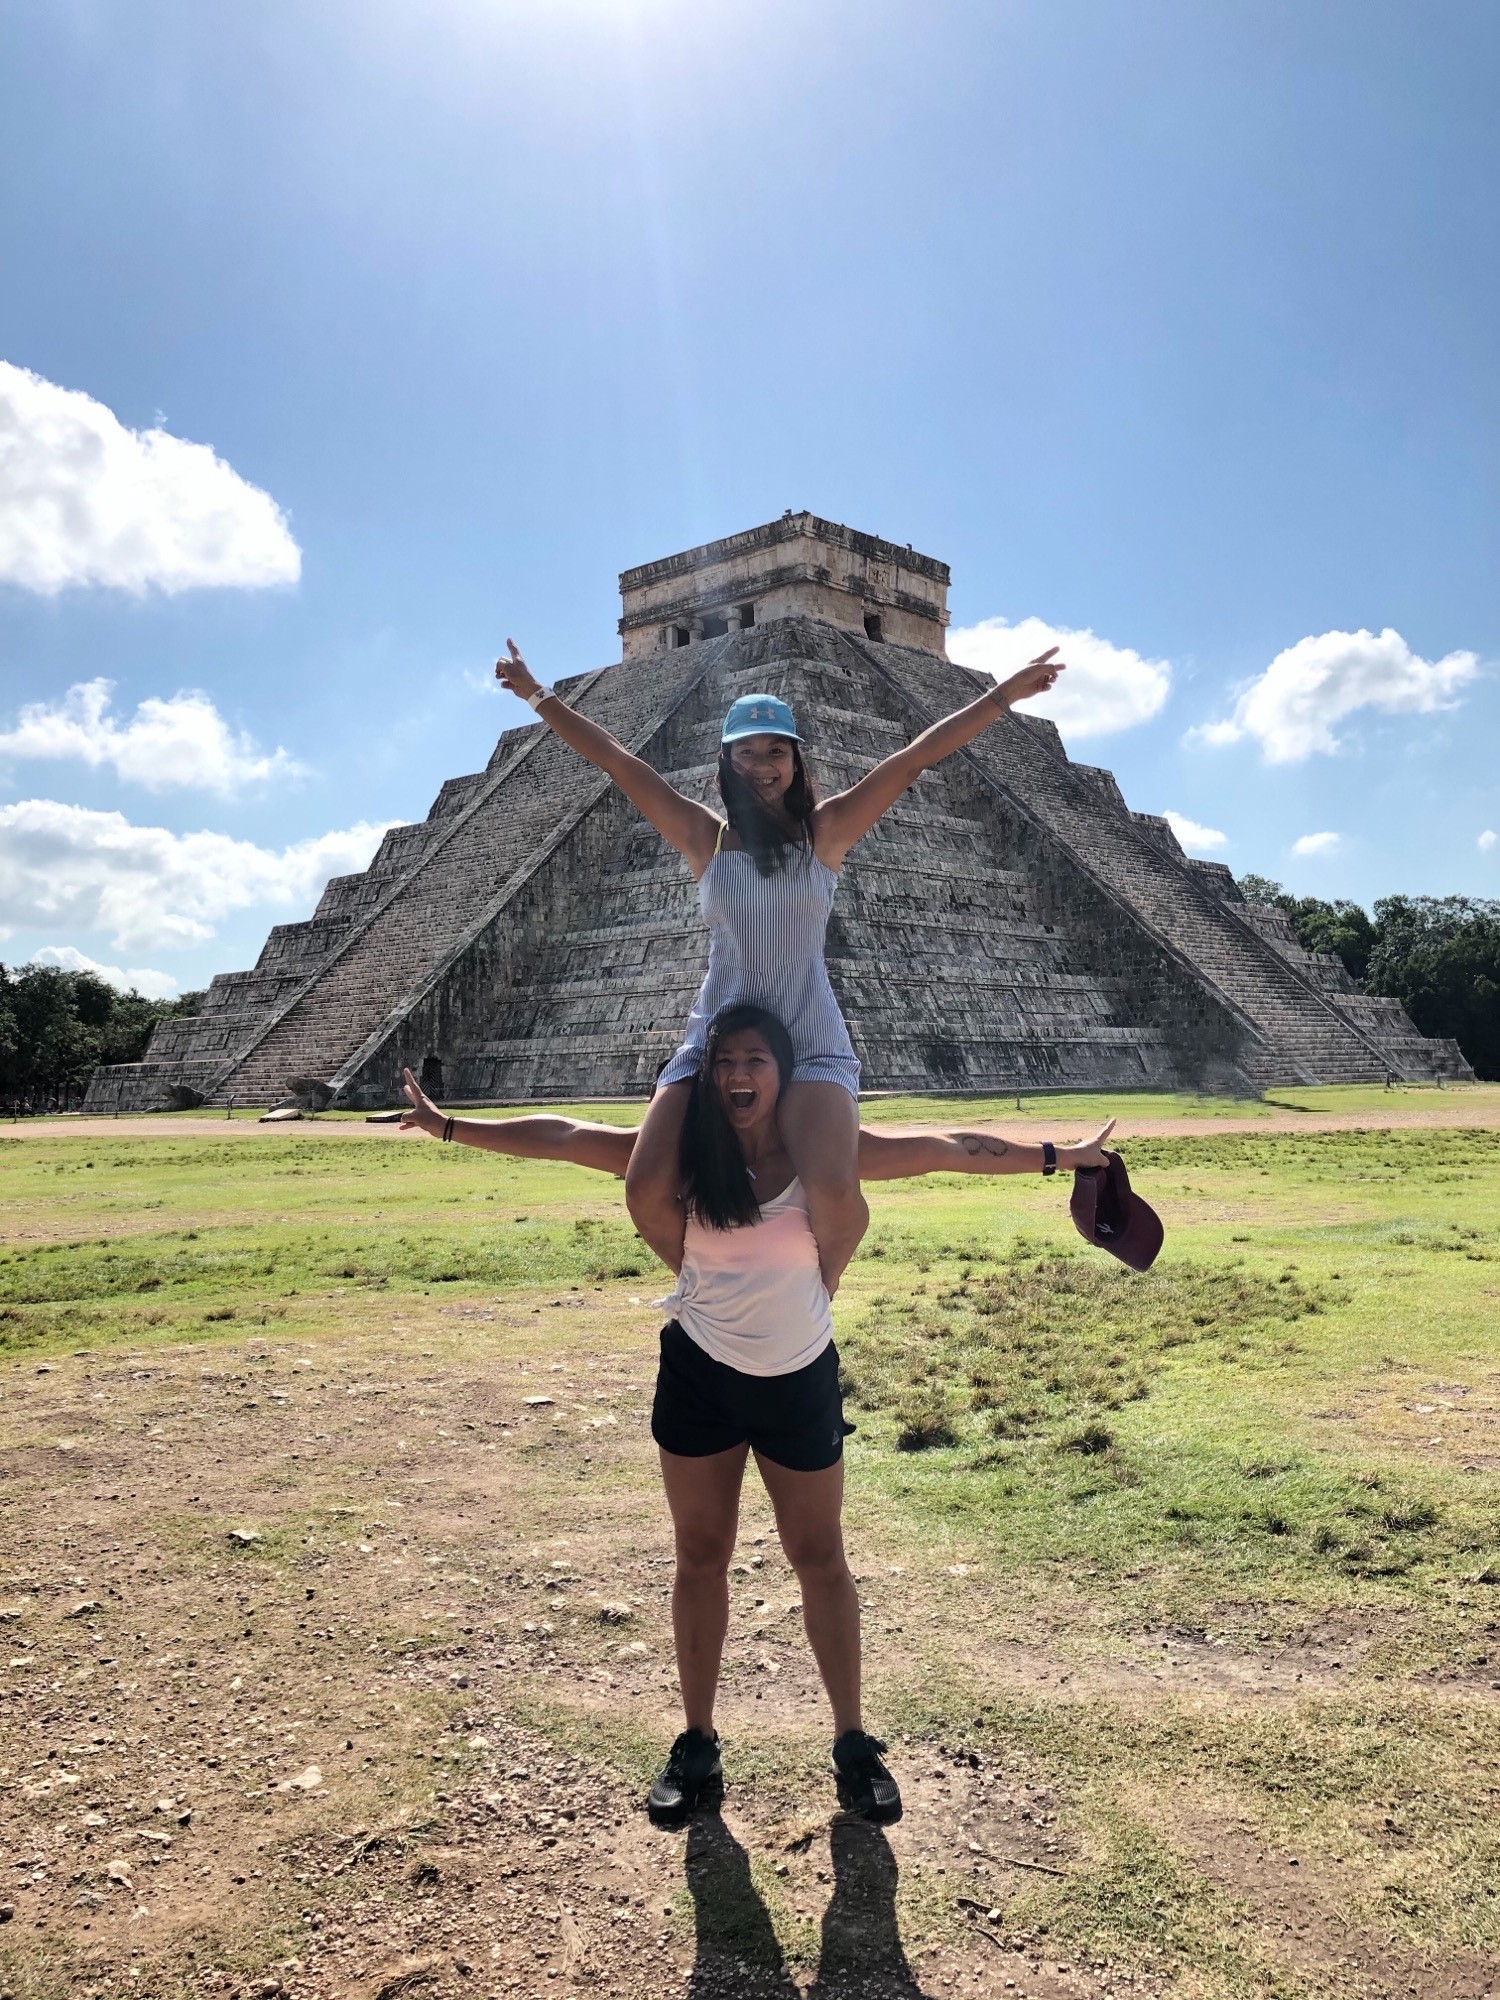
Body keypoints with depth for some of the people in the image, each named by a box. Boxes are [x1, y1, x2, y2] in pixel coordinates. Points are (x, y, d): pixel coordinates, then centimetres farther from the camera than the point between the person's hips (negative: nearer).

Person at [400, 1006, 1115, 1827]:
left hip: (799, 1383, -1)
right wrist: (446, 1125, -6)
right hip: (699, 1378, 1)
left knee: (820, 1560, 9)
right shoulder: (684, 1155, -8)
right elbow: (561, 1137, -7)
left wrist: (1060, 1154, -7)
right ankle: (696, 1745, 25)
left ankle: (853, 1744, 23)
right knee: (700, 1557, 11)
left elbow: (952, 1149, -8)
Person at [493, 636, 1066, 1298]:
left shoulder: (825, 830, 5)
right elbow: (616, 761, 9)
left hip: (809, 1042, -2)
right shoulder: (706, 838, 8)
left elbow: (917, 755, 2)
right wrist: (538, 696, 10)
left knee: (834, 1193, -27)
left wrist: (1003, 696, 2)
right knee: (647, 1192, -16)